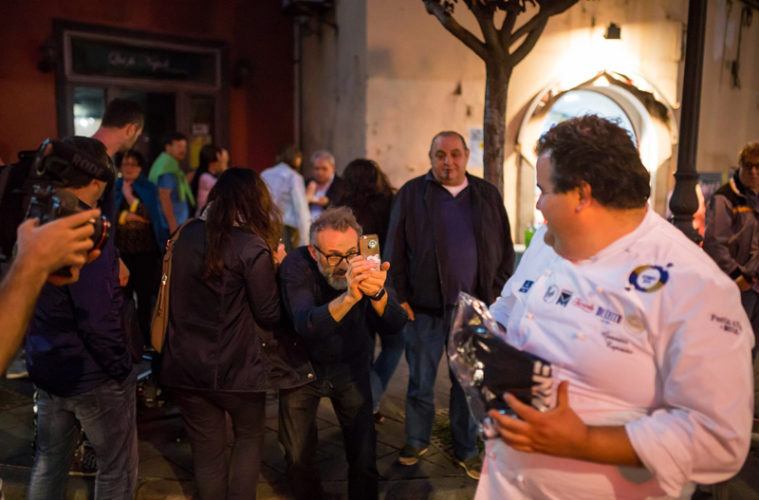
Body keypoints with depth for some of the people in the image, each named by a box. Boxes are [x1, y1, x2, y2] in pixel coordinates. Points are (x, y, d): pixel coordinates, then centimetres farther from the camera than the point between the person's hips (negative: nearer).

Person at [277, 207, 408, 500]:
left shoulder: (364, 265, -20)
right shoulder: (295, 266, -25)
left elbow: (395, 325, -27)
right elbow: (307, 327, -40)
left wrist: (378, 294, -48)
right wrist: (348, 297, -57)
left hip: (350, 368, 1)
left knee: (364, 456, 3)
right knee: (298, 457, 10)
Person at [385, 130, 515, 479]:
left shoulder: (487, 195, 6)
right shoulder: (411, 194, 0)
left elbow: (505, 250, 8)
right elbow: (396, 250, -1)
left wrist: (496, 294, 2)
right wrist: (401, 298, -4)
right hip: (424, 308, -1)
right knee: (420, 382, 12)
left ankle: (466, 450, 29)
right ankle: (417, 441, 33)